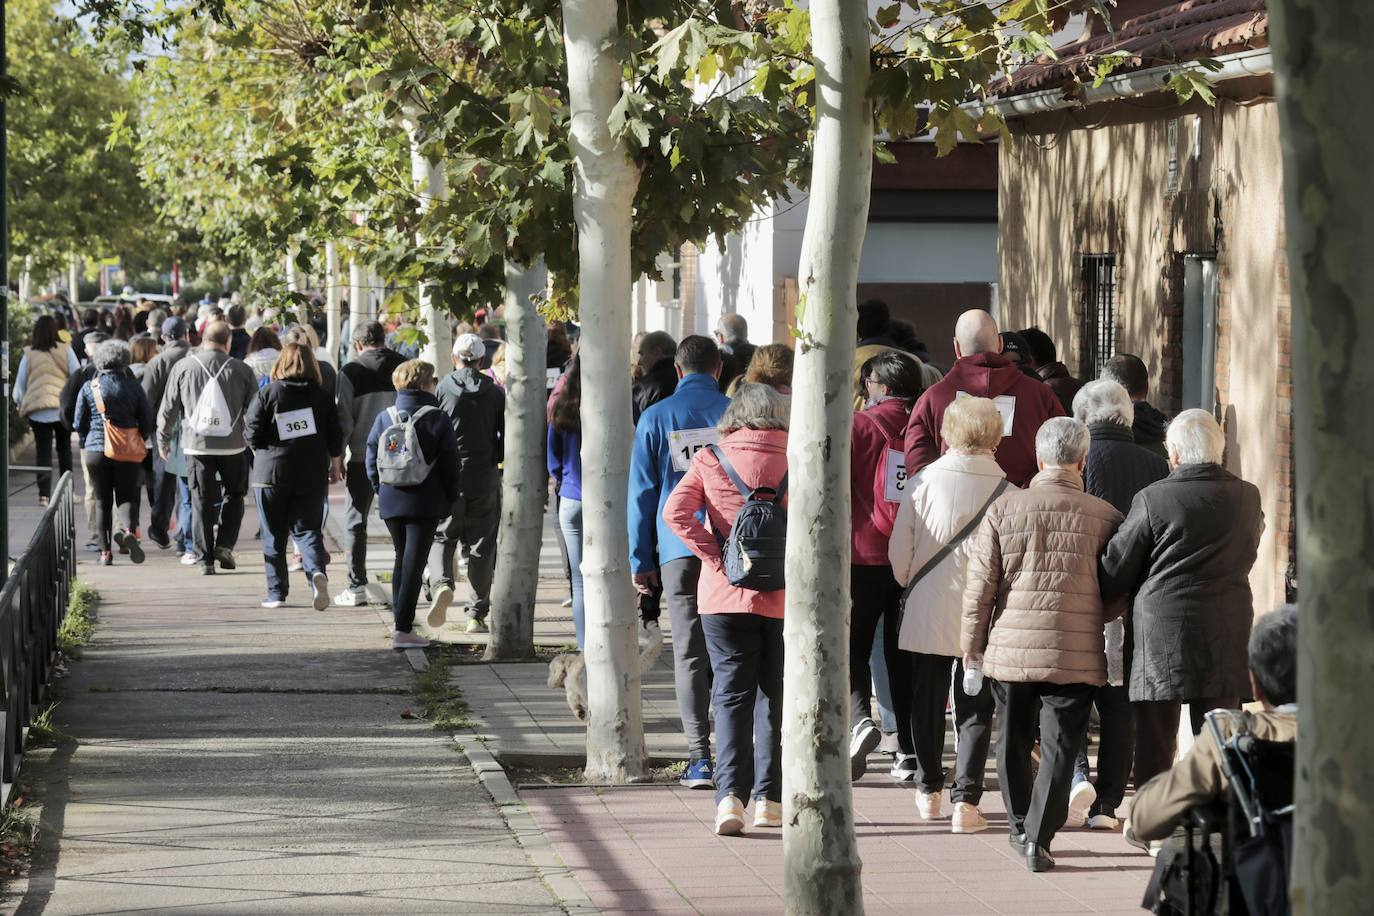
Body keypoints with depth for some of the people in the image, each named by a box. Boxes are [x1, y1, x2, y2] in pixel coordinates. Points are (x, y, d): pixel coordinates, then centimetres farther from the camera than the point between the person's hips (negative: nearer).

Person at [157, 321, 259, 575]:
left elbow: (168, 408, 4)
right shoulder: (241, 370, -2)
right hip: (233, 446, 0)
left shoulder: (183, 368, -1)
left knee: (201, 501, 6)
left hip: (197, 446, 0)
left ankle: (205, 559, 4)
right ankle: (224, 545, 3)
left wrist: (163, 439, 17)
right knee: (234, 495, 17)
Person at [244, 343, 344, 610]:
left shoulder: (266, 393, -6)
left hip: (272, 472, -2)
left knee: (274, 536, 8)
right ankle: (317, 571, -23)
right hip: (312, 475, 2)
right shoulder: (323, 396, 1)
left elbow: (253, 435, -8)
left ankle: (276, 593, 10)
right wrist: (336, 466, 18)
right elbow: (336, 437, 4)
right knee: (308, 530, 4)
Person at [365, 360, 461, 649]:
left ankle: (401, 622, 21)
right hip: (426, 503, -4)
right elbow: (450, 463, -7)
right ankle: (403, 629, -8)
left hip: (391, 502, 5)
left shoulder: (384, 418, 4)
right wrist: (451, 498, 4)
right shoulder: (437, 419, -8)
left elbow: (372, 460, 7)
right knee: (414, 562, -3)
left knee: (401, 559, 19)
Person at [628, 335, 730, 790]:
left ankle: (699, 757, -5)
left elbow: (642, 494, 5)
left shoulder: (655, 419, 3)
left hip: (679, 550, -1)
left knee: (690, 655, 1)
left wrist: (641, 561, 9)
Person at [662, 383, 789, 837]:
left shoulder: (710, 459, 2)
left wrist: (715, 558, -6)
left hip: (725, 595, 0)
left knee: (731, 694, 2)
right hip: (784, 597, 0)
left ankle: (730, 793, -13)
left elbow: (676, 512, -9)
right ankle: (769, 797, 14)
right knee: (776, 695, 12)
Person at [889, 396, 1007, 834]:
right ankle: (966, 801, -2)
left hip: (928, 613, 1)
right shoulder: (1006, 489, -10)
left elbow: (899, 551, -2)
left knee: (927, 703, 16)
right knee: (975, 709, 6)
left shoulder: (923, 482, -8)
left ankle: (929, 792, 27)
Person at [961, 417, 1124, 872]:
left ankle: (1020, 826, 31)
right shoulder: (1104, 517, -5)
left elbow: (979, 586, -2)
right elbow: (1118, 597, 2)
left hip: (1011, 648, 2)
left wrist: (972, 644, 9)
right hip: (1076, 655, -2)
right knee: (1060, 747, 3)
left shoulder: (1003, 510, -4)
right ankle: (1038, 838, -3)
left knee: (1014, 741, 19)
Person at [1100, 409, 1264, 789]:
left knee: (1155, 747, 5)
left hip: (1160, 630, -3)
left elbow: (1116, 571, -1)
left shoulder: (1152, 500, -8)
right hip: (1227, 637, 3)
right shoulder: (1247, 497, 2)